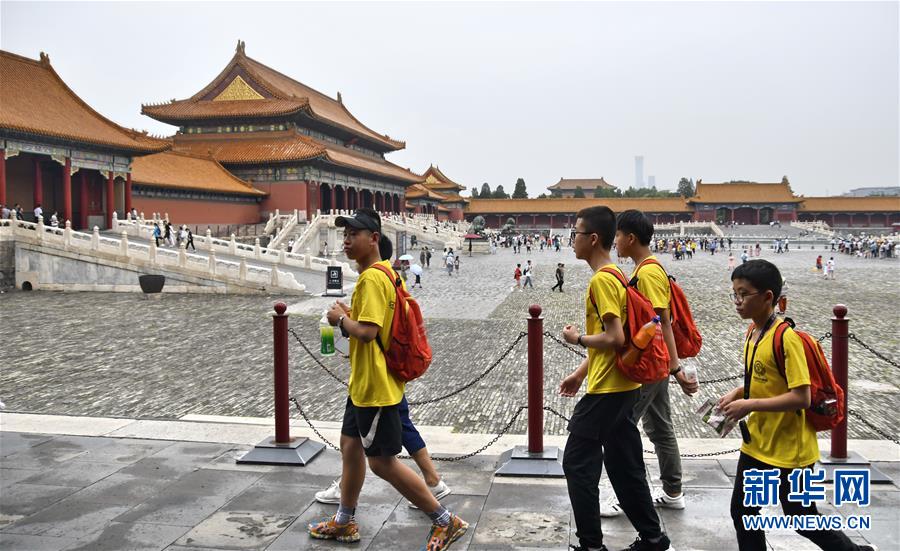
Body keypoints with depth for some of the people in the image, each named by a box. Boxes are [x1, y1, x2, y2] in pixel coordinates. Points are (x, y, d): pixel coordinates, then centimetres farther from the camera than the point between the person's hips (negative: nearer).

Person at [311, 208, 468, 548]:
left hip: (375, 387, -11)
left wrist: (341, 318, -12)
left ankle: (446, 522, 10)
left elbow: (367, 331, -30)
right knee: (350, 446, 20)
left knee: (383, 462, -1)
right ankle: (344, 522, 35)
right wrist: (349, 316, 9)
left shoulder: (371, 278, -22)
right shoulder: (384, 273, 10)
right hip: (364, 383, 11)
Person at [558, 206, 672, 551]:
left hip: (607, 390, -10)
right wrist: (581, 373, 20)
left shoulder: (602, 279, -18)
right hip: (622, 386, 10)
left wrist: (578, 338, -9)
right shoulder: (614, 276, 13)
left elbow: (614, 338, -25)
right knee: (624, 467, 17)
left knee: (578, 463, 0)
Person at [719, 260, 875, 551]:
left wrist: (749, 405, -25)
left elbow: (801, 397, -25)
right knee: (741, 511, 11)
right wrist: (737, 393, 1)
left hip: (789, 449, -8)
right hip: (756, 443, 8)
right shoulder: (752, 332, 3)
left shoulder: (786, 338, -23)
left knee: (803, 521, 10)